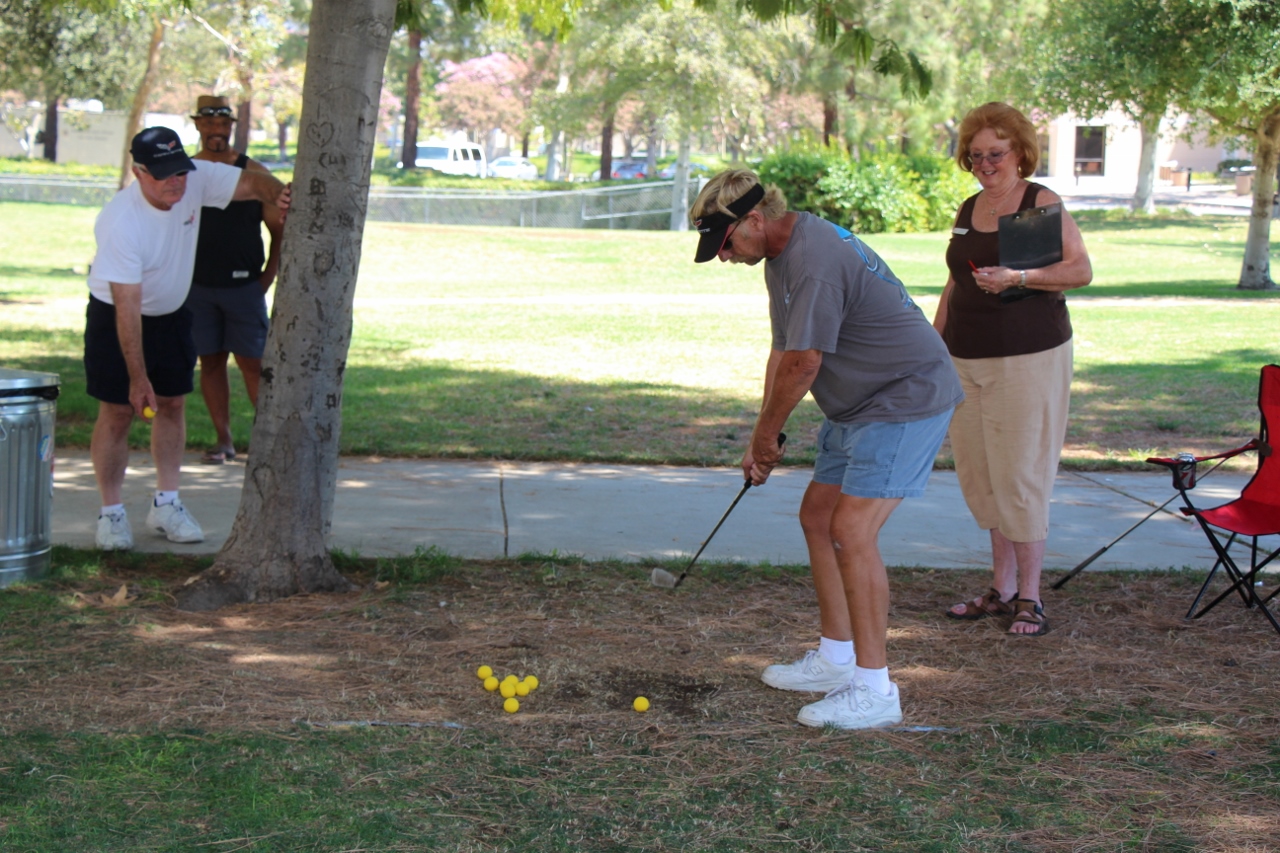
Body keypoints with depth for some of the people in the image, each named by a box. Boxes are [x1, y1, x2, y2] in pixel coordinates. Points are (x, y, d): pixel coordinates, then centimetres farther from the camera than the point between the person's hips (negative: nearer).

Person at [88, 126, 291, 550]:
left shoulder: (196, 180, -18)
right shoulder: (121, 221, -32)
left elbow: (249, 181, -10)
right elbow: (127, 306, -32)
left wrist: (277, 195, -37)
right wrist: (137, 377, -30)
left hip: (171, 313, 6)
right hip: (115, 317, -6)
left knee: (172, 404, 9)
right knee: (118, 412, -4)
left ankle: (166, 505, 19)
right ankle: (111, 513, 6)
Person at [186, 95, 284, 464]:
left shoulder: (252, 173, -1)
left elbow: (279, 229, 3)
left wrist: (268, 275, -4)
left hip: (243, 286, -2)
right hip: (197, 288, 2)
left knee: (252, 363, -3)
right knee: (210, 362, 6)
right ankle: (223, 440, 13)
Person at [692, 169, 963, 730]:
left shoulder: (815, 261, -25)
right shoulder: (781, 256, 10)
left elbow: (802, 367, -22)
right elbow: (783, 353, 15)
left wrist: (766, 433, -6)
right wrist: (765, 441, 10)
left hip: (906, 401, -11)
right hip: (858, 406, 11)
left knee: (852, 530, -17)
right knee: (817, 516, 14)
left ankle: (874, 689, -14)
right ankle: (836, 659, 25)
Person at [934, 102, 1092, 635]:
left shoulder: (1043, 203, -3)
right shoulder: (968, 211, 15)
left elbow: (1081, 270, -12)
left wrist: (1017, 277, -23)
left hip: (1030, 357, -6)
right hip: (967, 359, 6)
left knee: (1020, 475, -6)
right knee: (981, 476, 7)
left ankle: (1030, 597, 2)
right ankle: (1001, 590, 16)